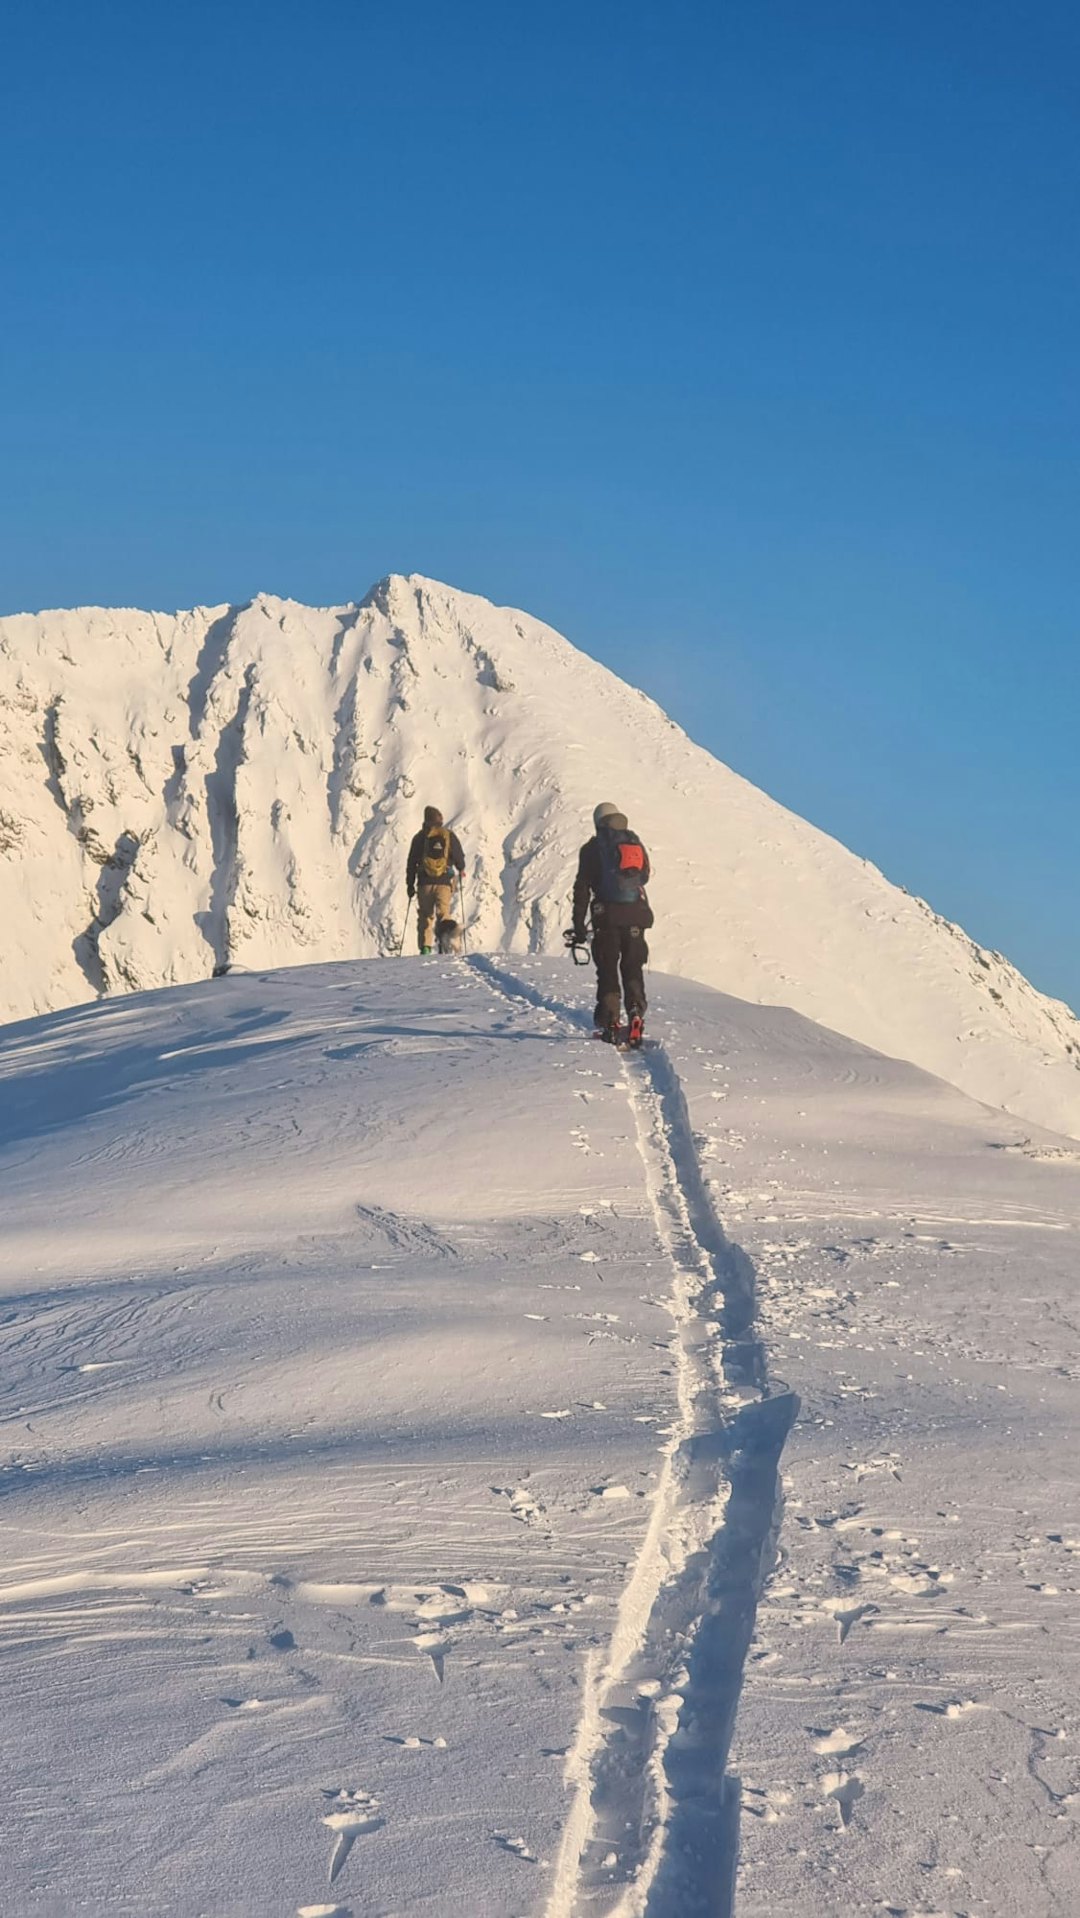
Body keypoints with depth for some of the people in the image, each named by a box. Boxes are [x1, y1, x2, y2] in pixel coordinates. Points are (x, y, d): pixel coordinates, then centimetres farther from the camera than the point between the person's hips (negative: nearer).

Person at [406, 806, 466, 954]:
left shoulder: (420, 837, 4)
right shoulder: (450, 836, 3)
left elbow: (412, 863, 5)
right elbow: (459, 858, 7)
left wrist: (410, 884, 12)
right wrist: (461, 870, 29)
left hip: (425, 882, 0)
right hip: (444, 881, 0)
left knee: (425, 915, 7)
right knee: (443, 913, 0)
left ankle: (425, 946, -4)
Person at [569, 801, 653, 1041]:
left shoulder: (592, 848, 1)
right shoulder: (637, 844, 11)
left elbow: (582, 887, -2)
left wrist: (579, 926, 0)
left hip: (608, 916, -2)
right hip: (636, 916, 2)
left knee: (607, 971, 5)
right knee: (633, 969, 10)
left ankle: (609, 1022, -4)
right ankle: (636, 1010, -12)